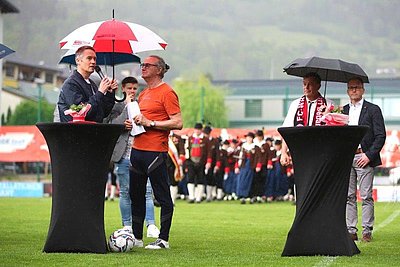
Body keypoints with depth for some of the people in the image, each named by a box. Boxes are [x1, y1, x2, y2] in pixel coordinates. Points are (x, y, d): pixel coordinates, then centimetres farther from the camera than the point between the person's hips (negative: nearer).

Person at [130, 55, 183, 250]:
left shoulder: (166, 93, -7)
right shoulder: (143, 94, 19)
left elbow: (178, 123, -14)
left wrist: (150, 123, -17)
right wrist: (133, 123, 10)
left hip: (155, 151, -9)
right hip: (137, 150, 9)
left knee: (162, 197, -4)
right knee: (135, 195, 13)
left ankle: (163, 239, -2)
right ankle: (136, 236, 21)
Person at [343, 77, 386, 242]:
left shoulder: (373, 110, 3)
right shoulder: (343, 110, 15)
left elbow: (381, 136, -2)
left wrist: (369, 155, -10)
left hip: (364, 157, -4)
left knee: (366, 196, -4)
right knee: (349, 196, 3)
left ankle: (367, 231, -1)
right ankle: (351, 231, 6)